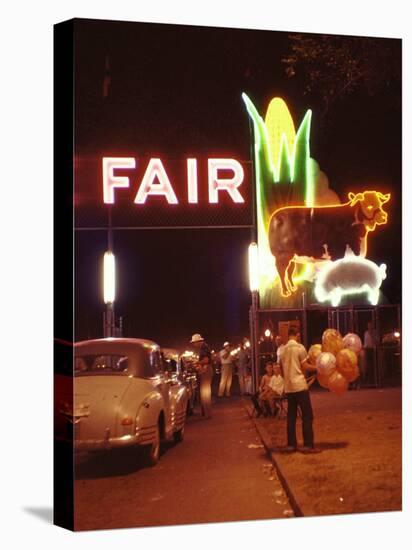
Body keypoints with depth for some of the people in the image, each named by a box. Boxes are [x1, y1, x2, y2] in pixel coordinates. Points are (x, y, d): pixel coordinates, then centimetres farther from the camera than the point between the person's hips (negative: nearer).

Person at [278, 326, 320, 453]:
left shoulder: (283, 350, 10)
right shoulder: (299, 347, -7)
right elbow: (305, 367, -9)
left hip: (288, 387, 6)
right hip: (300, 385, -6)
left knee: (291, 416, 10)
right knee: (307, 415, -2)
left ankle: (291, 444, 11)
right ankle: (308, 445, -5)